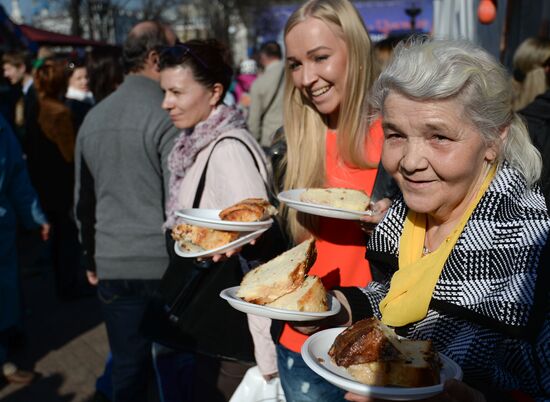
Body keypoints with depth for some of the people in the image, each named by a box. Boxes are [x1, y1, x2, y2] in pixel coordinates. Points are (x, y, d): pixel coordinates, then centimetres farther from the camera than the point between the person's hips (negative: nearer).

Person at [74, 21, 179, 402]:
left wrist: (92, 257, 24)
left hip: (113, 267, 5)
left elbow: (83, 200, 15)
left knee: (127, 366, 15)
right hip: (165, 264, -5)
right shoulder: (168, 115, -11)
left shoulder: (93, 118, 8)